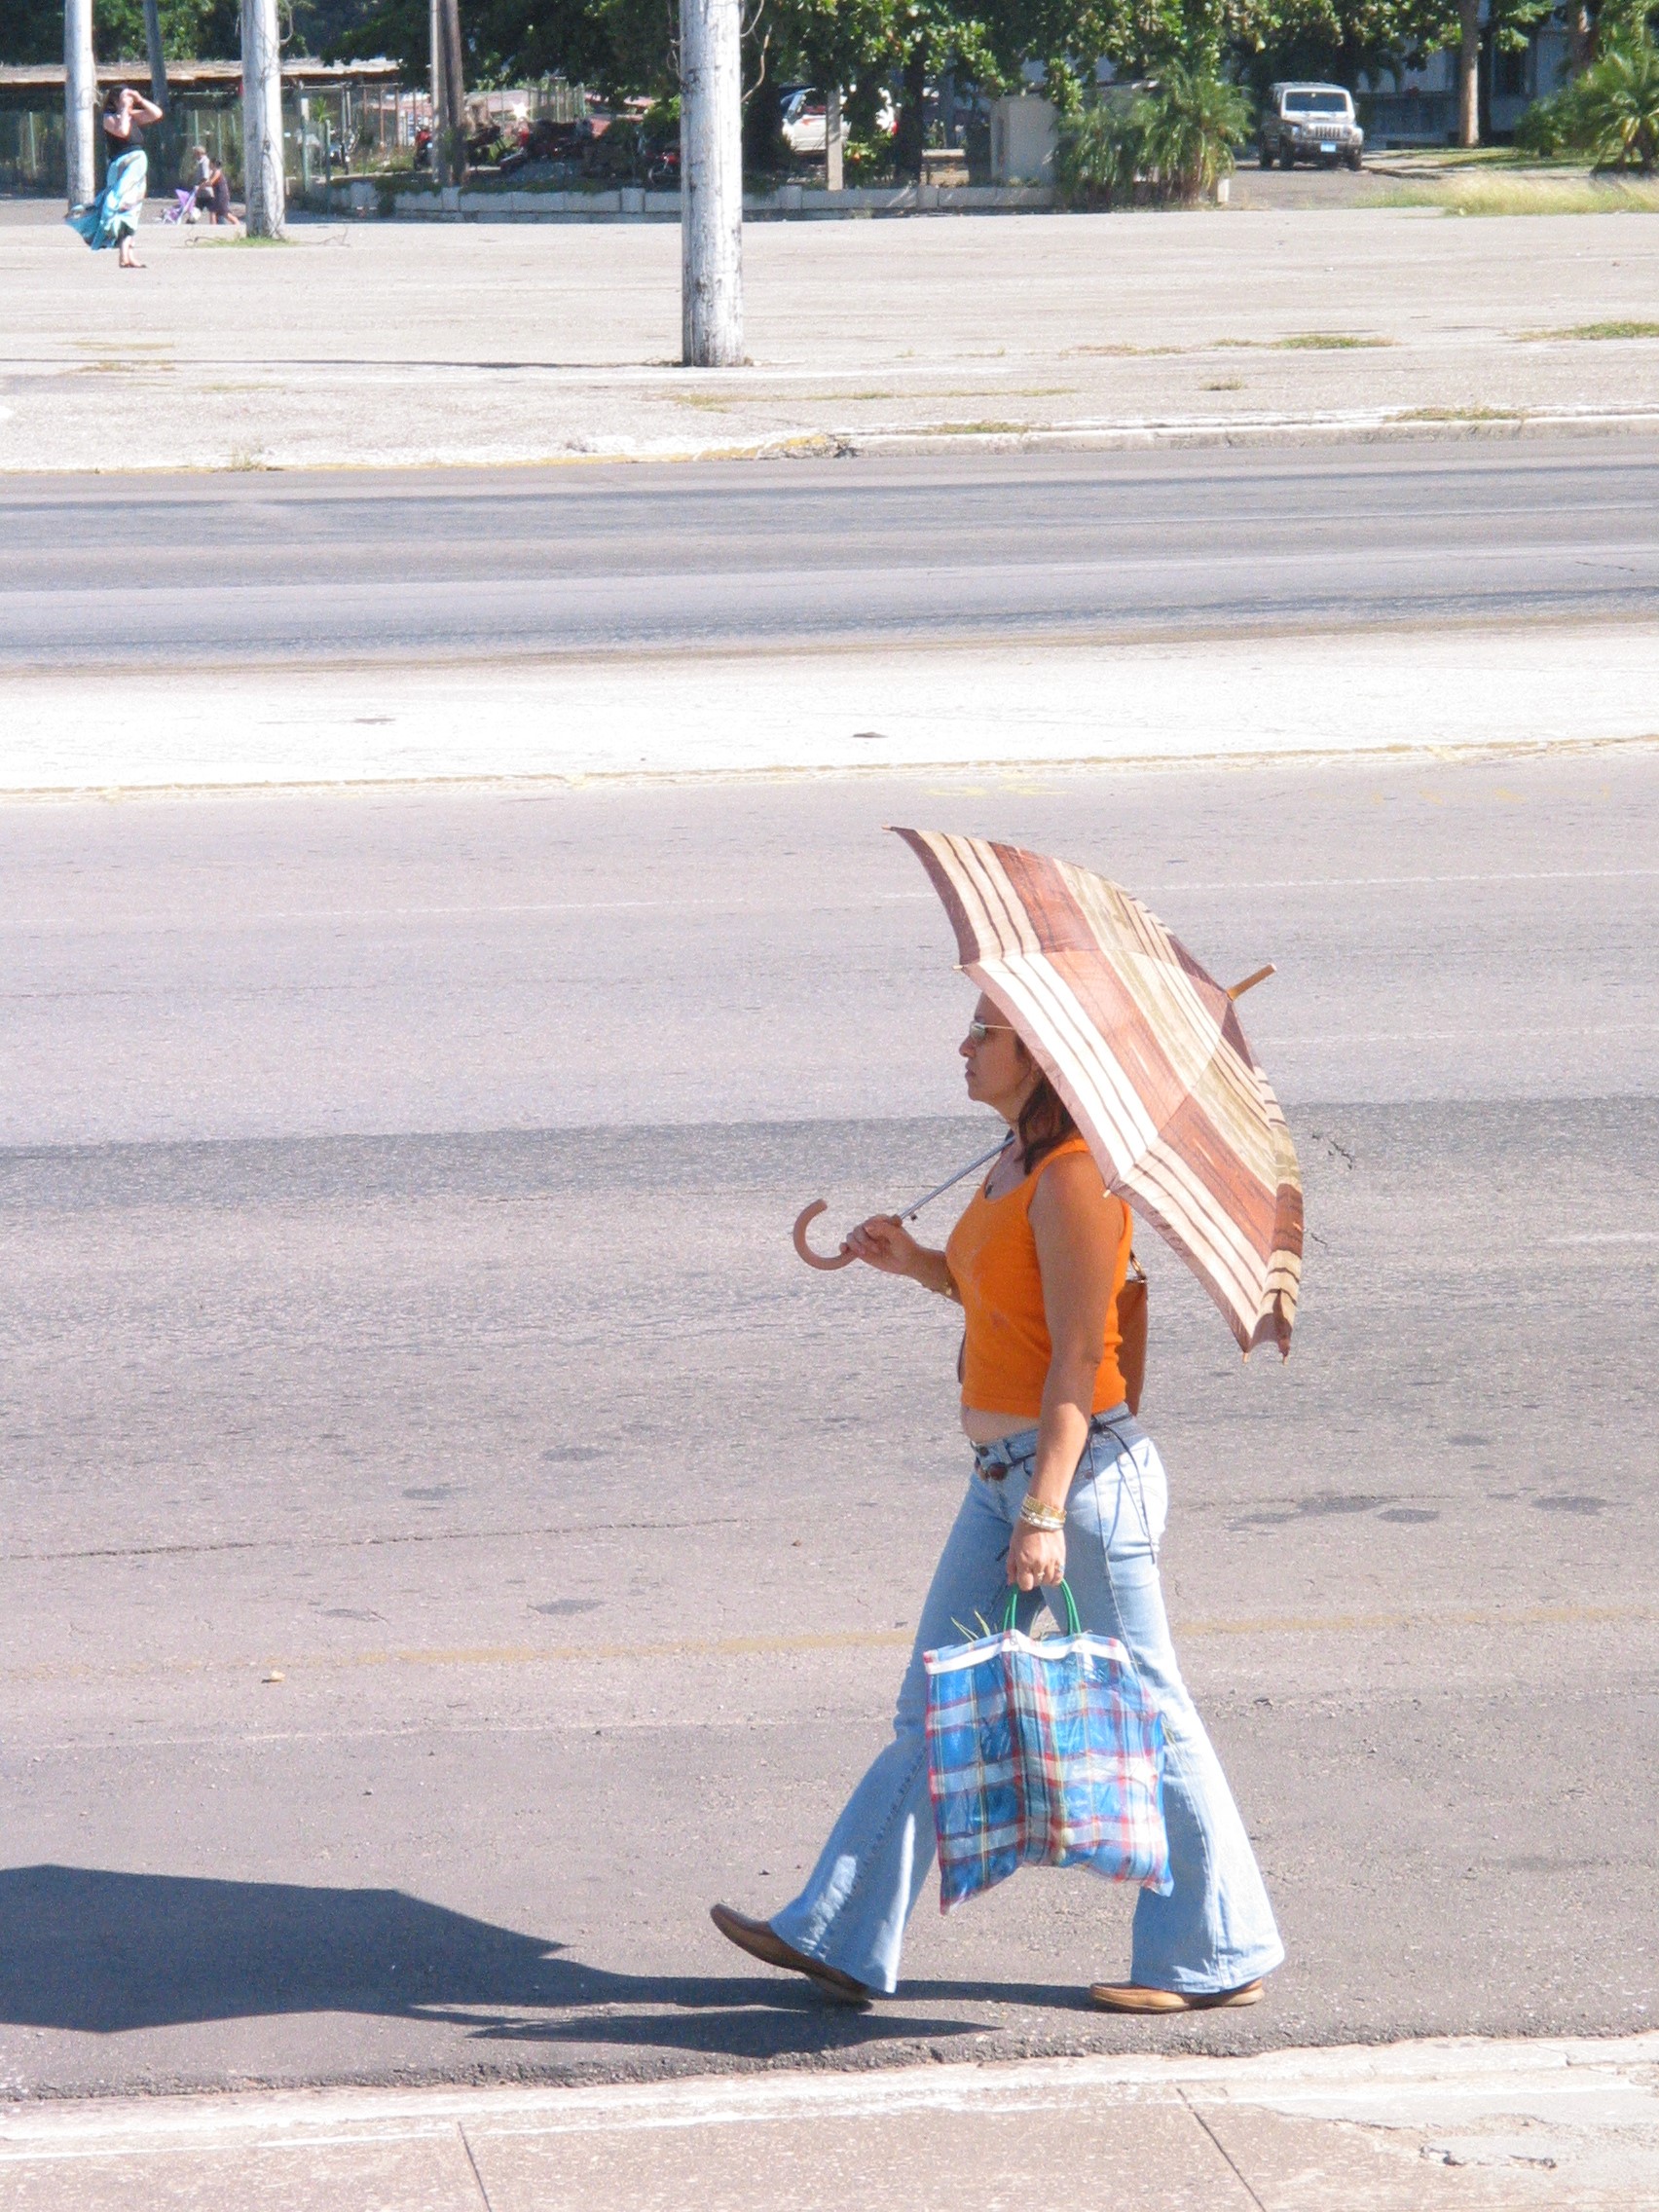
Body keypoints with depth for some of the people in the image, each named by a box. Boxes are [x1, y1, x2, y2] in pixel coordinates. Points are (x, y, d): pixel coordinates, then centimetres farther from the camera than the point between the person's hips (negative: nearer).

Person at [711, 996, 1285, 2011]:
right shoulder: (1017, 1164, 11)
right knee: (933, 1709, 10)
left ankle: (1221, 1954, 10)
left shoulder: (1071, 1177, -17)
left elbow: (1076, 1358, -21)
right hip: (1003, 1472, 10)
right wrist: (919, 1263, 7)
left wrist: (1045, 1513, -25)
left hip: (1082, 1470, -10)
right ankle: (842, 1938, 14)